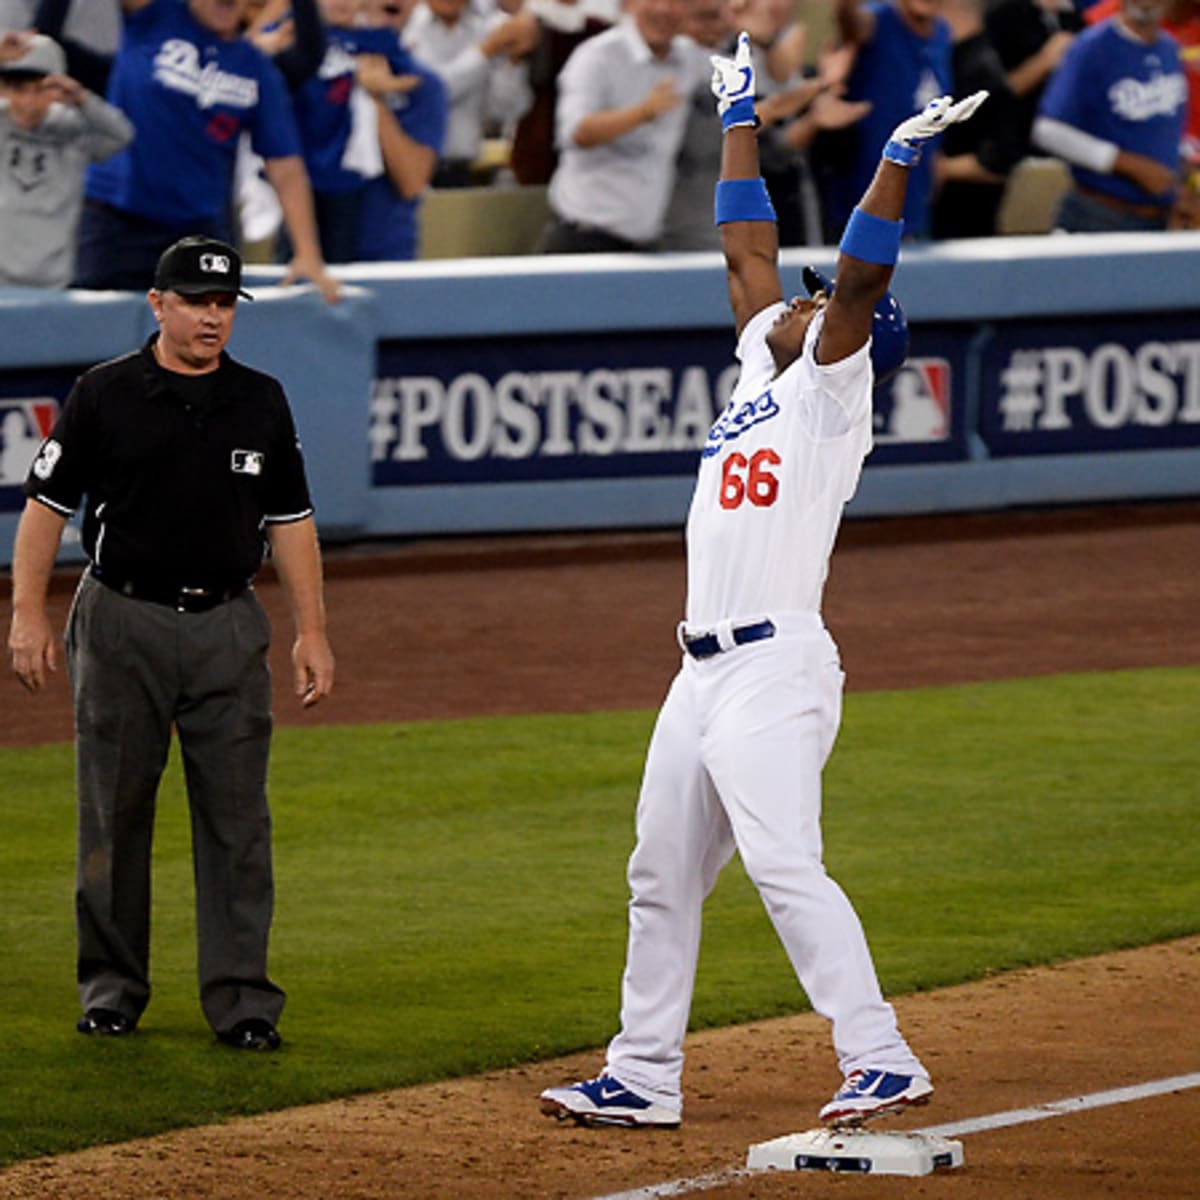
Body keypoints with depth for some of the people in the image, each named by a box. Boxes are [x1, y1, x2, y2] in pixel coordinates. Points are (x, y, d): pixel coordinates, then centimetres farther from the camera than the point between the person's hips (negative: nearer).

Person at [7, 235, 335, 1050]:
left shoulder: (261, 402, 6)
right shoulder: (105, 395, -2)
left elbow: (289, 520, 10)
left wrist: (312, 631, 5)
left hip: (228, 626, 2)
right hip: (122, 623, -2)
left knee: (237, 817, -1)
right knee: (114, 813, 5)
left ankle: (241, 997, 1)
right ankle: (112, 987, 16)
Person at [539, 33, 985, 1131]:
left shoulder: (834, 388, -3)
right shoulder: (765, 364, 18)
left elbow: (859, 277, -17)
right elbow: (748, 248, 24)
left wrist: (902, 158, -24)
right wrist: (740, 120, 28)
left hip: (775, 669, -10)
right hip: (706, 671, 10)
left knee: (784, 865, -21)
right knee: (662, 875, 13)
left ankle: (880, 1059, -25)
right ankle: (643, 1077, 20)